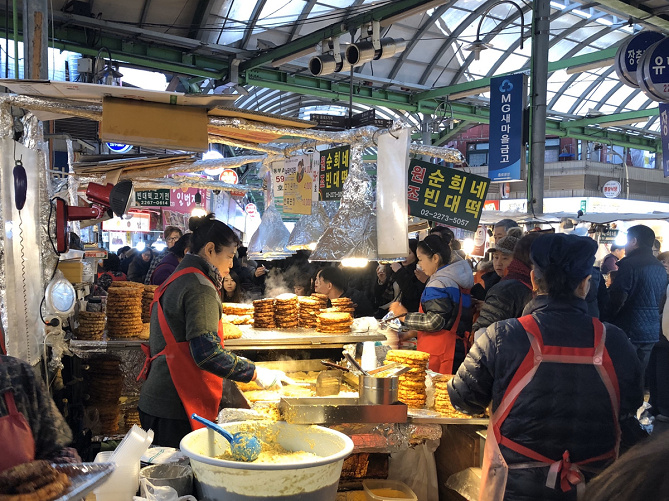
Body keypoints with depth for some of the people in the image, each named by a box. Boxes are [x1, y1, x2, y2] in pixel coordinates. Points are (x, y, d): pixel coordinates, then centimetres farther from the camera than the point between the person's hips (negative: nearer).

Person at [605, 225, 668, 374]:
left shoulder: (629, 265, -16)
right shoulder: (661, 268, 11)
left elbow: (616, 299, -18)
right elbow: (660, 301, 18)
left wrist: (605, 321, -5)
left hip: (629, 332, -8)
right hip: (652, 332, 8)